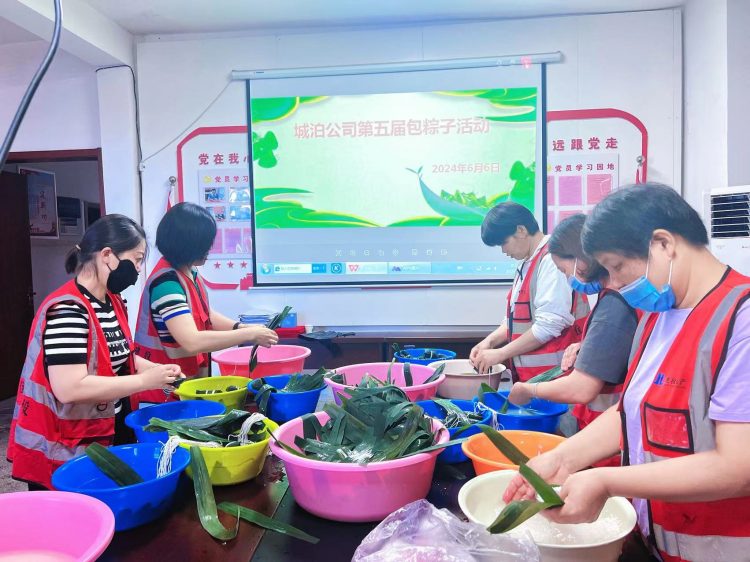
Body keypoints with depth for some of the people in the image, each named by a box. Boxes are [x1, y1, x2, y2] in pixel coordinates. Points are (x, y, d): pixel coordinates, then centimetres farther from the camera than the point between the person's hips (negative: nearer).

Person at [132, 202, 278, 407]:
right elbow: (192, 342, -32)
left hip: (188, 382, 8)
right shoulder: (166, 283, -25)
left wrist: (241, 327, -1)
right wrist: (249, 334, -25)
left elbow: (205, 315, 15)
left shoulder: (190, 272, 2)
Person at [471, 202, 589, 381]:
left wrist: (501, 353, -15)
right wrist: (490, 340, 4)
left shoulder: (552, 259, -16)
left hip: (552, 374, -8)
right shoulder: (528, 263, 12)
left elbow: (550, 324, -21)